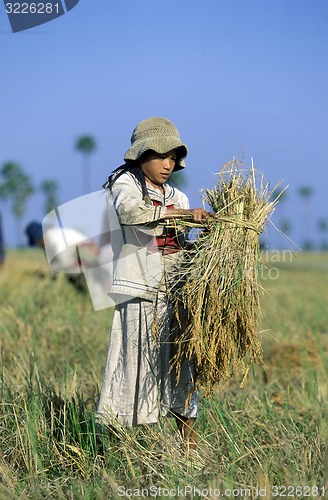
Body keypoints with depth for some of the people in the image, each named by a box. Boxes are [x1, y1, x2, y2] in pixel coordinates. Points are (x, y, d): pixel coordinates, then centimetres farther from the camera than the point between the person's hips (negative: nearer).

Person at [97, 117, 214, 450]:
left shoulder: (177, 198, 19)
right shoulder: (126, 183, 1)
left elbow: (187, 246, 18)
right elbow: (130, 210, -23)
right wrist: (183, 213, -24)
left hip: (176, 291, 6)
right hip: (139, 291, -6)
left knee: (181, 364, 7)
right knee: (135, 364, -8)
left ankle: (190, 445, 14)